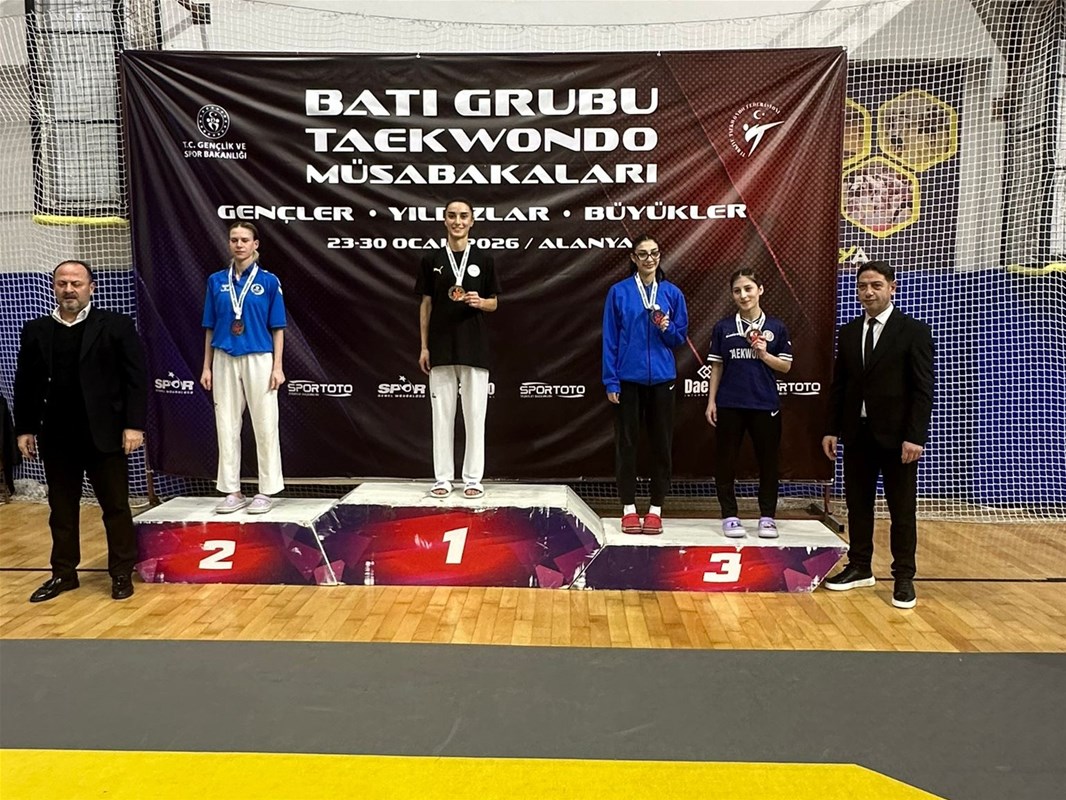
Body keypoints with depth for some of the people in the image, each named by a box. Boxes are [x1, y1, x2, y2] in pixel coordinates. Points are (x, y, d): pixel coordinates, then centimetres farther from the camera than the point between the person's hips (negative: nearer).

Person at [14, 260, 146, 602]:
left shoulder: (116, 325, -3)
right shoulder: (36, 330, 8)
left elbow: (136, 378, -6)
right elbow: (27, 383, 11)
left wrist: (134, 424, -12)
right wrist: (25, 428, 7)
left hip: (104, 434, -3)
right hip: (57, 437, 4)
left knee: (116, 507, 5)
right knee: (61, 509, 13)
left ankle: (121, 573, 17)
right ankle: (63, 573, 26)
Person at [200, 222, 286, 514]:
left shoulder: (269, 281, 0)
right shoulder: (216, 281, 8)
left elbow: (277, 328, 0)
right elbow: (210, 327, 11)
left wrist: (278, 366, -7)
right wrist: (206, 366, 7)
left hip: (259, 360, -3)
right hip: (224, 360, 3)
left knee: (265, 425, 0)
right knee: (226, 425, 6)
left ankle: (266, 491, 10)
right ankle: (232, 492, 15)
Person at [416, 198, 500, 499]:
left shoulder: (484, 260, 5)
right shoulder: (431, 260, 7)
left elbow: (494, 304, 8)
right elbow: (425, 305, 8)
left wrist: (479, 301, -15)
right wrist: (424, 346, 3)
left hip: (473, 348, -1)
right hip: (441, 348, 1)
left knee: (474, 414, 1)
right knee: (442, 415, 4)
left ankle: (473, 478, 10)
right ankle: (443, 478, 12)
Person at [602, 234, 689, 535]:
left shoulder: (672, 293, 5)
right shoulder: (619, 292, -1)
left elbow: (681, 336, 10)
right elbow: (610, 339, -1)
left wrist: (667, 328, -12)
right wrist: (610, 381, -6)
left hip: (661, 378, 2)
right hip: (628, 379, -2)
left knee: (661, 444, 5)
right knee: (626, 443, 4)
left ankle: (655, 509, 17)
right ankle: (629, 509, 15)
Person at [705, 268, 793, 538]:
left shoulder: (776, 327, 3)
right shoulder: (723, 328, 4)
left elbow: (786, 366, 5)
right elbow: (716, 366, 7)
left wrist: (764, 355, -12)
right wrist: (711, 401, 2)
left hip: (765, 404, 0)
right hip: (730, 404, 0)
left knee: (768, 460, 6)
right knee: (725, 460, 3)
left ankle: (767, 516, 18)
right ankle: (729, 515, 15)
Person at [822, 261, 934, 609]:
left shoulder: (914, 332, -4)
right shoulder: (847, 333, 10)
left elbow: (923, 389, -8)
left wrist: (915, 436, -15)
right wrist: (832, 430, 5)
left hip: (897, 436, -4)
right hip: (857, 434, 4)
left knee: (902, 510, 4)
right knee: (857, 504, 11)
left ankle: (903, 577, 15)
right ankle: (859, 568, 23)